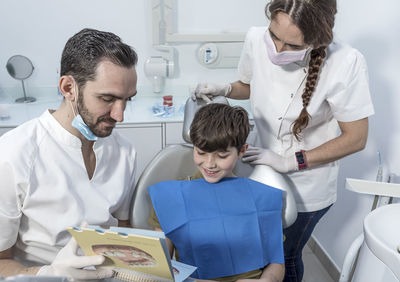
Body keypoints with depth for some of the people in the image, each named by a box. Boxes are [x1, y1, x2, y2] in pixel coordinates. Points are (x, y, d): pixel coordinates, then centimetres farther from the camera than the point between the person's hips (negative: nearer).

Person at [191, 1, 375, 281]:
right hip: (263, 168, 4)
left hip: (307, 186, -3)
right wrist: (224, 90, -15)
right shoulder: (256, 39, -16)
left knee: (285, 257, 18)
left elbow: (356, 137, -17)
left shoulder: (346, 63, -28)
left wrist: (290, 162, -23)